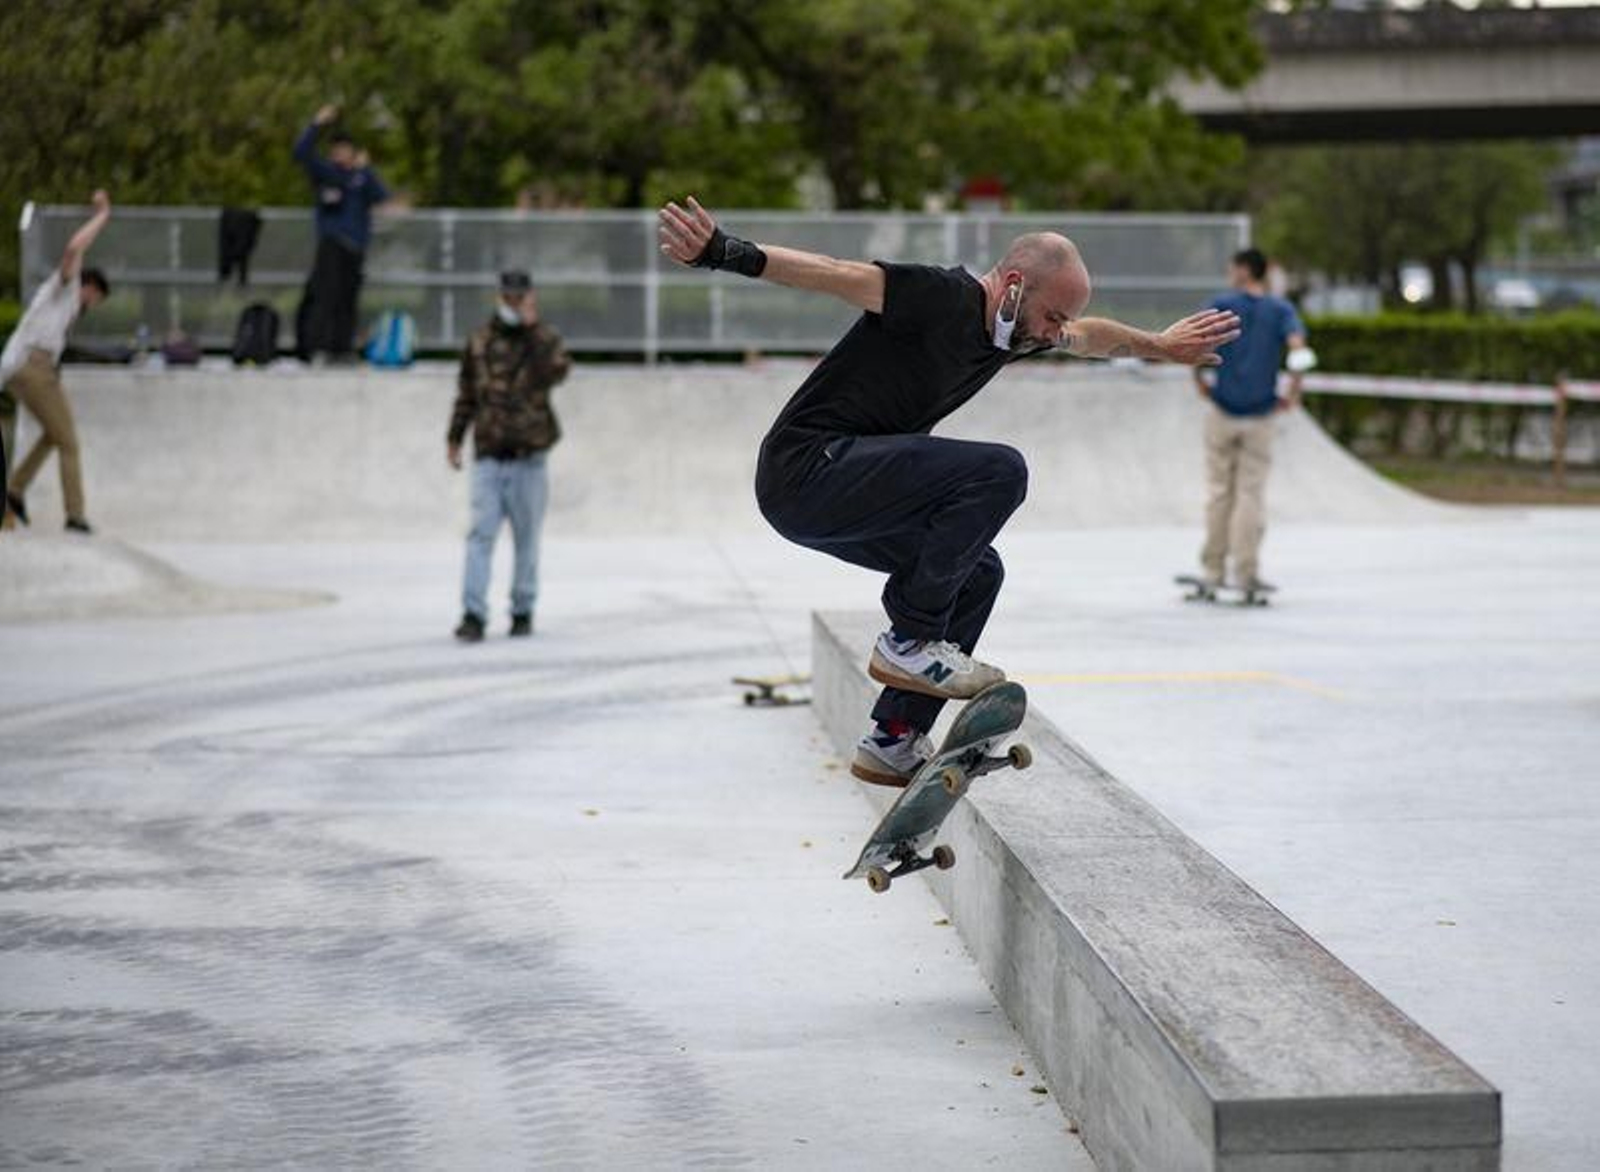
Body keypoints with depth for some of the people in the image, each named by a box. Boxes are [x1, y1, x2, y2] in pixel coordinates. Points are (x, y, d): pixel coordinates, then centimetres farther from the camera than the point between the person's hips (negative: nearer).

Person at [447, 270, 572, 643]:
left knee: (526, 539, 9)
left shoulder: (545, 339, 1)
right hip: (488, 456, 1)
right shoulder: (481, 341, 8)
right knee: (481, 534, -9)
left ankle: (523, 612, 21)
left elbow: (557, 370, -21)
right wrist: (454, 437, 14)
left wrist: (532, 327, -20)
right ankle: (473, 615, -14)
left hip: (528, 457, -1)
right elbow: (466, 392, 17)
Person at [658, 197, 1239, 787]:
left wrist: (1158, 345, 47)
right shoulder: (943, 297, -16)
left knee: (976, 571, 18)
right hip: (806, 468, -10)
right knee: (998, 471, -20)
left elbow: (1089, 335, 33)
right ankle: (909, 642, -12)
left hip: (844, 491, 10)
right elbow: (835, 274, -29)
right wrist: (728, 254, -42)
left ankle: (893, 742, 18)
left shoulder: (1011, 325, 12)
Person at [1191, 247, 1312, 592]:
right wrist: (1293, 395, -6)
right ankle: (1246, 573, 0)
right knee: (1252, 493, 3)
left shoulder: (1221, 305, -1)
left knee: (1220, 490, 9)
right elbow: (1299, 349, -16)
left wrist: (1199, 380, -2)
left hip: (1223, 409, 0)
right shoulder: (1281, 310, 2)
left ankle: (1213, 569, 12)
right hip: (1260, 415, 0)